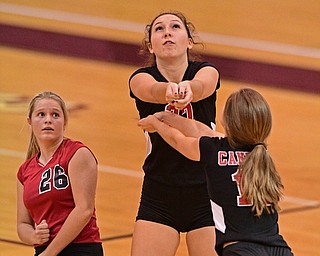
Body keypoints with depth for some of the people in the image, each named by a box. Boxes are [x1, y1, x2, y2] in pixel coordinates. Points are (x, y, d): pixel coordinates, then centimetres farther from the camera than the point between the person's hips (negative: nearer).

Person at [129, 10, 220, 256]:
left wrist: (187, 88, -56)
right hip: (158, 197, 1)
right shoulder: (141, 78, -5)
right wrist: (170, 90, -55)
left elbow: (201, 86, -31)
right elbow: (153, 90, -30)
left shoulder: (206, 71, -6)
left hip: (206, 196, -1)